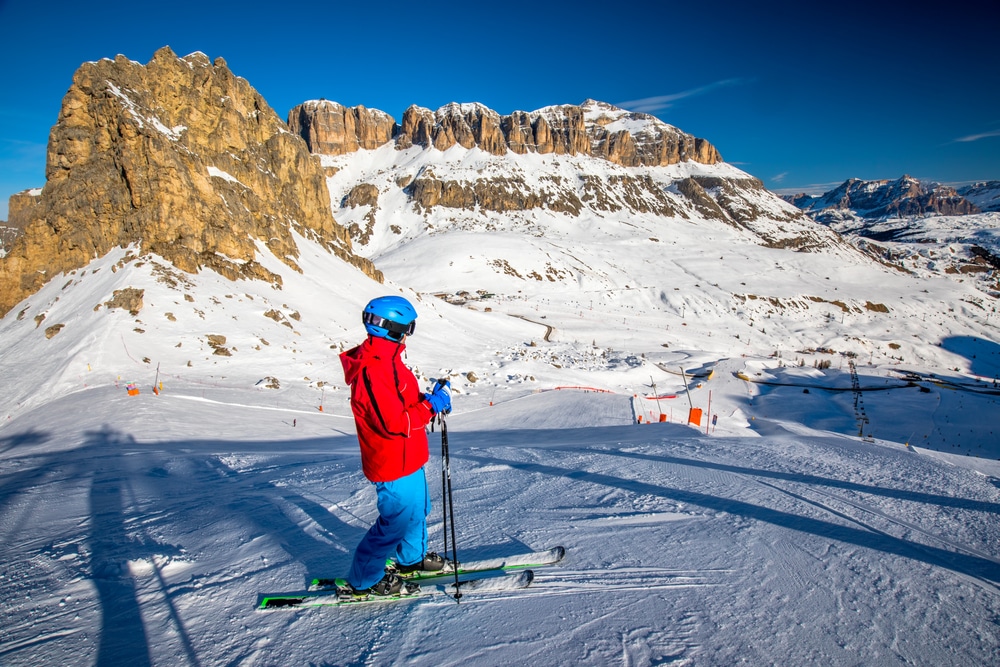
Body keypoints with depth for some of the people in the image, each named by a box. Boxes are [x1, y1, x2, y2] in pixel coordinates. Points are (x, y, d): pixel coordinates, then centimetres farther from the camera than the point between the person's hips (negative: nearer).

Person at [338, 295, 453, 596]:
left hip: (407, 458, 10)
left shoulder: (387, 359, 7)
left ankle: (412, 557, 48)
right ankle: (363, 580, 23)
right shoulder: (371, 371, -27)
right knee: (397, 520, 4)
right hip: (392, 464, -10)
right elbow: (395, 422, -29)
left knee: (417, 509, 25)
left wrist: (430, 398, -1)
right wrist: (432, 404, -20)